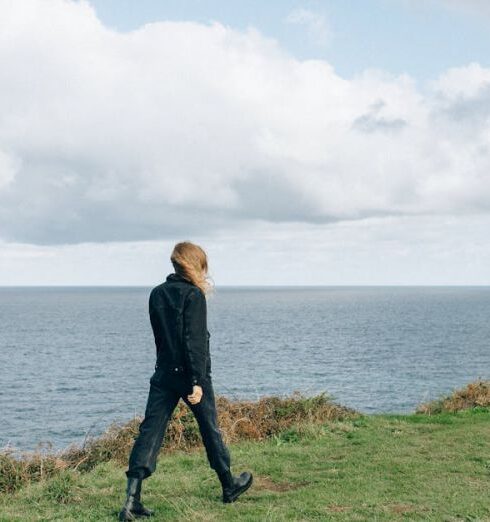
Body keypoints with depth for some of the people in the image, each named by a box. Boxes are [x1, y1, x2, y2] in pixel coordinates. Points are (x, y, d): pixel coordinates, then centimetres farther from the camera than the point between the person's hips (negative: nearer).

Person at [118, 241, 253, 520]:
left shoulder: (157, 294, 8)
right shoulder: (194, 296, -12)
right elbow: (195, 341, -19)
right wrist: (197, 381, -20)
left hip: (163, 374, 5)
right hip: (190, 373, -5)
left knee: (150, 431, -1)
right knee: (210, 428, 13)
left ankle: (132, 499, -10)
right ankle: (229, 486, 32)